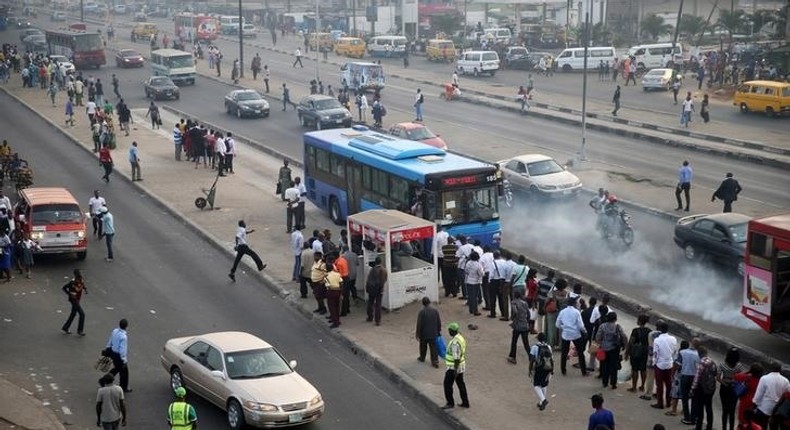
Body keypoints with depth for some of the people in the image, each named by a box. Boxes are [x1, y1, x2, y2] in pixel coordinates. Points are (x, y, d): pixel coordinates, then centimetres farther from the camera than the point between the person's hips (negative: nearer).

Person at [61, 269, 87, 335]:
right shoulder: (72, 282, -22)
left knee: (73, 314, 19)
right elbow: (64, 288, -15)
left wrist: (85, 290, -6)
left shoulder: (82, 281, -2)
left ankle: (65, 328, 33)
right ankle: (80, 330, -2)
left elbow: (84, 287, 16)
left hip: (78, 299, 8)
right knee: (82, 314, -11)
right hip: (73, 299, -8)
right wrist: (70, 294, -21)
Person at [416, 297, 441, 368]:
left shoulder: (422, 312, -18)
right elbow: (439, 322, 2)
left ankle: (422, 358, 38)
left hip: (424, 333, -2)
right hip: (433, 333, 2)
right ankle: (435, 362, 3)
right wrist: (439, 330, 15)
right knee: (433, 347, 6)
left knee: (423, 346, 19)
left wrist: (417, 333, -5)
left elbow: (419, 324, -14)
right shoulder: (435, 310, -6)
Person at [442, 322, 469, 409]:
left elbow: (456, 357, -26)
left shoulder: (455, 342, -26)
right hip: (461, 365, 10)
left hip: (454, 367, -10)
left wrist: (455, 370, -23)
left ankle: (450, 403, 9)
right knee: (460, 383, 16)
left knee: (447, 384, 2)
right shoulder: (461, 338, 5)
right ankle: (465, 402, 20)